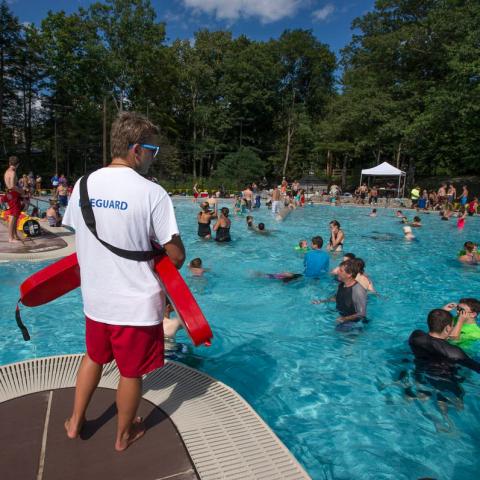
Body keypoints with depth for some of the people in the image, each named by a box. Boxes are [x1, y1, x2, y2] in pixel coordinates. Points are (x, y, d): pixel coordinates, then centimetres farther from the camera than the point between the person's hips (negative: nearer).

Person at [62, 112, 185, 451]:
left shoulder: (83, 185, -1)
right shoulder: (152, 192, -19)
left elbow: (80, 240, 9)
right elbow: (177, 257, -17)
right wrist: (172, 255, 6)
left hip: (95, 298, 6)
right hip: (136, 303, -5)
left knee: (94, 358, 30)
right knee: (131, 373, 16)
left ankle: (75, 422, 45)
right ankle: (124, 435, 38)